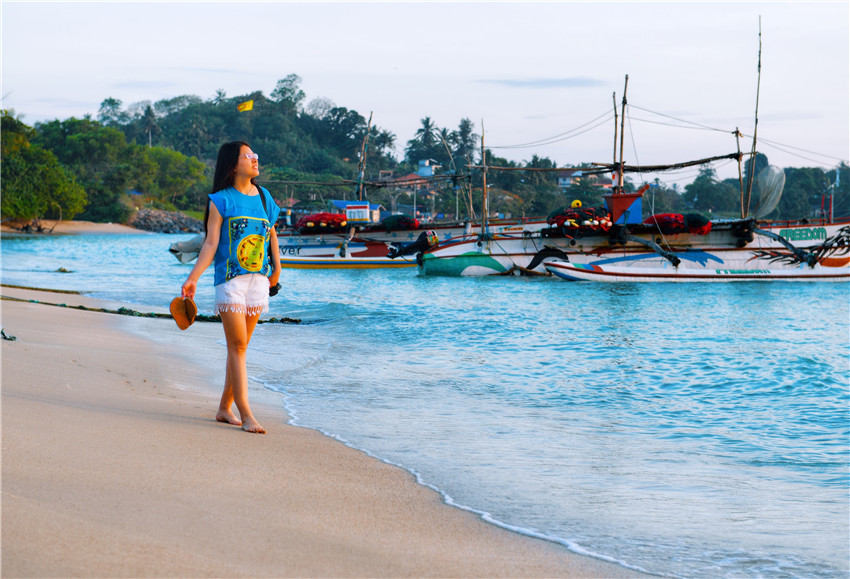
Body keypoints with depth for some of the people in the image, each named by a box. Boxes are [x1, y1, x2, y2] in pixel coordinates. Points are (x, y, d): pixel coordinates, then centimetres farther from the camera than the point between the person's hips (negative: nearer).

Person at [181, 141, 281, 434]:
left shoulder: (263, 197, 12)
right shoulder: (221, 200, -3)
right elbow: (211, 243, -7)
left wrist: (276, 268, 28)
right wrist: (194, 277, -15)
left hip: (258, 278, 5)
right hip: (229, 278, -5)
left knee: (240, 346, 8)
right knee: (237, 346, -8)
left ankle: (225, 408, 18)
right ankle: (245, 414, -9)